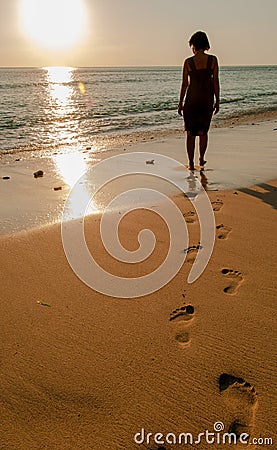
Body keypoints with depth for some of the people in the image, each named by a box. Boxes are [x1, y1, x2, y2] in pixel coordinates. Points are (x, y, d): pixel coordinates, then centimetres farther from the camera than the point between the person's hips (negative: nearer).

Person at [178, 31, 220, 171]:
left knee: (191, 132, 7)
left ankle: (191, 163, 6)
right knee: (203, 131, 18)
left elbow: (185, 84, -3)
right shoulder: (213, 60, -2)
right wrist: (217, 101, 6)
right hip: (207, 99, 1)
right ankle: (201, 160, 21)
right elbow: (215, 82, -2)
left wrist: (180, 103, 4)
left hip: (192, 98, -1)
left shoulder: (188, 62, -5)